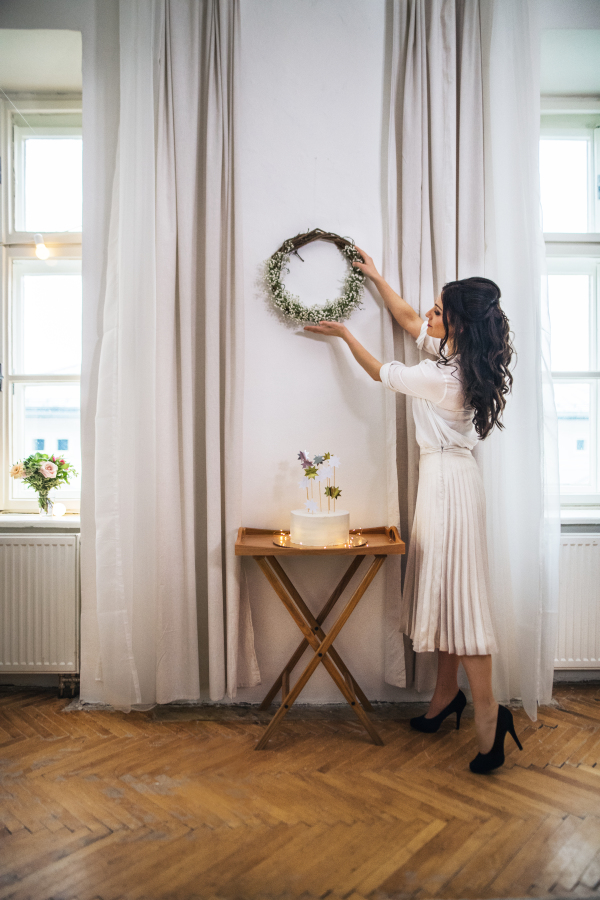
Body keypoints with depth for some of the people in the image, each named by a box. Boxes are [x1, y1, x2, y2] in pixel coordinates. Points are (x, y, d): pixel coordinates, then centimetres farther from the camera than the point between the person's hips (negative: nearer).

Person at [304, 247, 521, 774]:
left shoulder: (444, 378, -22)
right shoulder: (457, 355, 4)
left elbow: (381, 373, -7)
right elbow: (407, 318, 20)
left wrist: (344, 333, 9)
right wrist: (376, 277, 28)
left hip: (449, 481, -10)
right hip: (445, 477, 10)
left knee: (458, 592, -4)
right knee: (442, 588, 14)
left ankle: (487, 711, 6)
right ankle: (448, 692, 27)